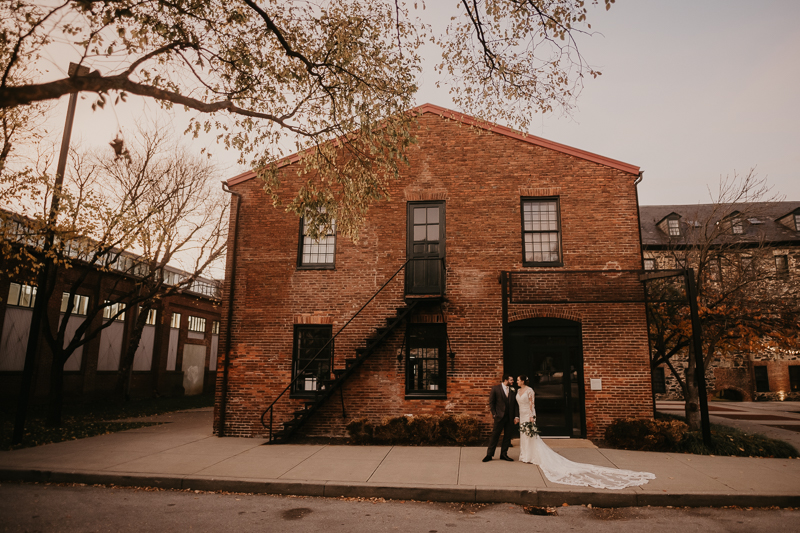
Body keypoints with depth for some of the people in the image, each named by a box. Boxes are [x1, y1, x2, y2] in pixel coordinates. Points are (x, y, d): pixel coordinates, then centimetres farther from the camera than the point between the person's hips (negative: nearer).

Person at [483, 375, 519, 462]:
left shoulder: (513, 390, 7)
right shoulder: (496, 388, -2)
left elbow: (515, 404, 7)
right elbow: (491, 402, 1)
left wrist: (516, 416, -1)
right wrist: (494, 414, -5)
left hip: (510, 417, 4)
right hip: (500, 416, -3)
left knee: (507, 436, 8)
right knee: (495, 435, 1)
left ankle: (504, 454, 21)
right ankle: (489, 454, 9)